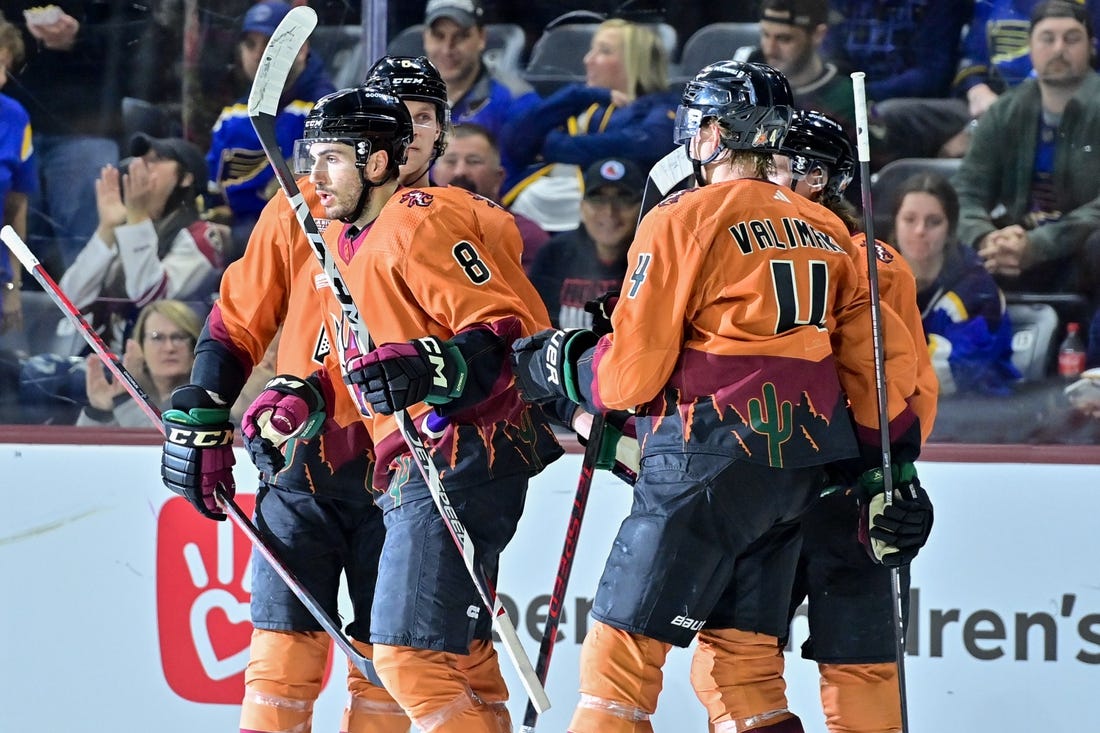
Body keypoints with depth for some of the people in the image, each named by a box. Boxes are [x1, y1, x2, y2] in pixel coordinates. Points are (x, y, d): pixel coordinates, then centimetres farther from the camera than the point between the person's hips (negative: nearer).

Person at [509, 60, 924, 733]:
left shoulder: (683, 221, -6)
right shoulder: (825, 231, 14)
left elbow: (631, 372, -7)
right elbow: (882, 355, 13)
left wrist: (556, 366, 10)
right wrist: (894, 460, 21)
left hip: (711, 460, -7)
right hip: (800, 469, 7)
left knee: (621, 651, -3)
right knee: (740, 662, 9)